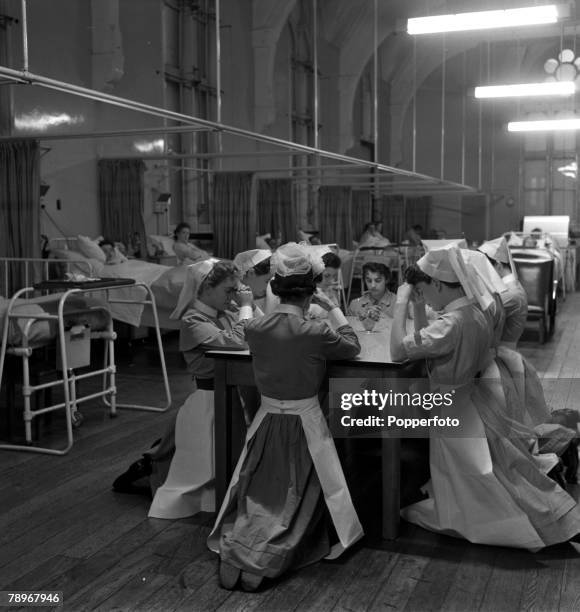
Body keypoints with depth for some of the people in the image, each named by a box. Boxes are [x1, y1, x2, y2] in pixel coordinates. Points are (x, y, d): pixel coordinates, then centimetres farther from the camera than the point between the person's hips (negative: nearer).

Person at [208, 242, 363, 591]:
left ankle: (235, 549, -4)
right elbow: (353, 347, 1)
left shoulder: (254, 329, -8)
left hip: (267, 421, 4)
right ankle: (265, 559, -9)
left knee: (255, 496, 19)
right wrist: (332, 307, 6)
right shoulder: (315, 333, -20)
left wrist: (307, 316, 15)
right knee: (296, 500, 12)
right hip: (303, 424, -3)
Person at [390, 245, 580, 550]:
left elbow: (398, 350, -32)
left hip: (456, 412, -9)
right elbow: (422, 341, 10)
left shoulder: (452, 322, -31)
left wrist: (401, 302, -25)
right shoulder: (472, 309, -2)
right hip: (471, 402, 9)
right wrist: (417, 307, 1)